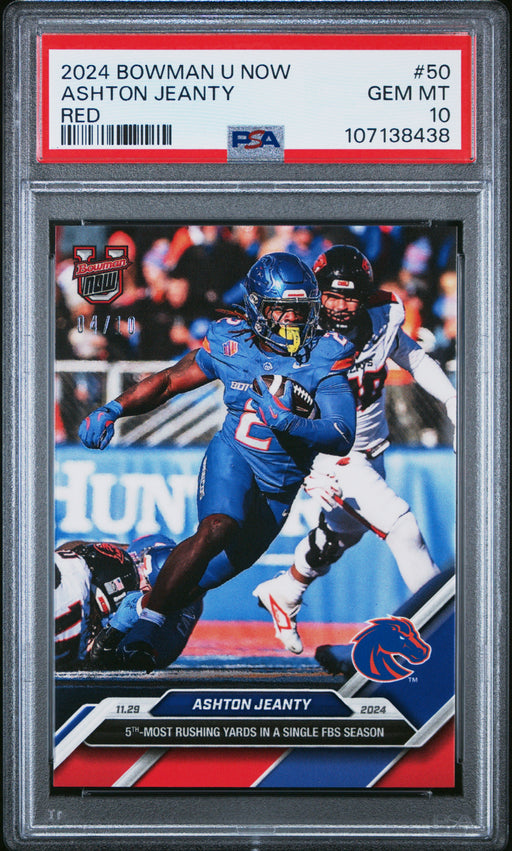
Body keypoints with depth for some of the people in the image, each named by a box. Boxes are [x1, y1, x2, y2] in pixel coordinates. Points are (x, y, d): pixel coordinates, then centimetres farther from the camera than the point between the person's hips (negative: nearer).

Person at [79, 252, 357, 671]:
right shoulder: (231, 342, -10)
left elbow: (343, 438, -21)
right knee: (217, 529, -30)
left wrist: (287, 421, -36)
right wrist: (113, 410, -11)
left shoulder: (326, 356, -15)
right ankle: (143, 631, -25)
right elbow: (168, 382, 2)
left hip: (281, 486, 2)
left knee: (214, 572, 9)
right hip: (233, 455, -2)